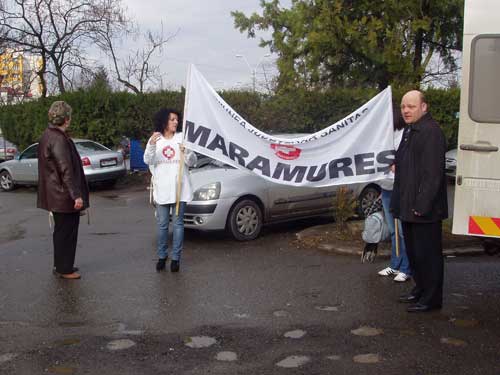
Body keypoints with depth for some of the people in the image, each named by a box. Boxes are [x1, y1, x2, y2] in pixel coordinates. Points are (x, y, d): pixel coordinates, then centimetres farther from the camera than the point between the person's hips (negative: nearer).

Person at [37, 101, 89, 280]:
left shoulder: (47, 136, 10)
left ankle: (61, 265, 30)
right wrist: (77, 195, -22)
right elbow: (66, 170, -24)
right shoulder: (58, 139, -21)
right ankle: (64, 269, 11)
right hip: (65, 196, -10)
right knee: (67, 231, 1)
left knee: (61, 230, 19)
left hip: (56, 195, 10)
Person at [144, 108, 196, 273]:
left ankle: (176, 257, 8)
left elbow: (191, 162, -2)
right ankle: (162, 256, 17)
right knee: (162, 224, 7)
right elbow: (148, 160, -11)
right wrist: (151, 144, -30)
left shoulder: (182, 138, 2)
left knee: (178, 223, 2)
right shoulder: (155, 139, 3)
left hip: (179, 188, 0)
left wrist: (187, 152, -24)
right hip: (161, 189, 1)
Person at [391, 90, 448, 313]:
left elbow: (433, 173, -22)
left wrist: (422, 206, -24)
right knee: (413, 252, 19)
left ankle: (431, 299, 9)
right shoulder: (410, 131, 16)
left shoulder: (431, 132, -16)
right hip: (408, 207, 10)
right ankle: (420, 290, 33)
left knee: (427, 254, -1)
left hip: (424, 210, -10)